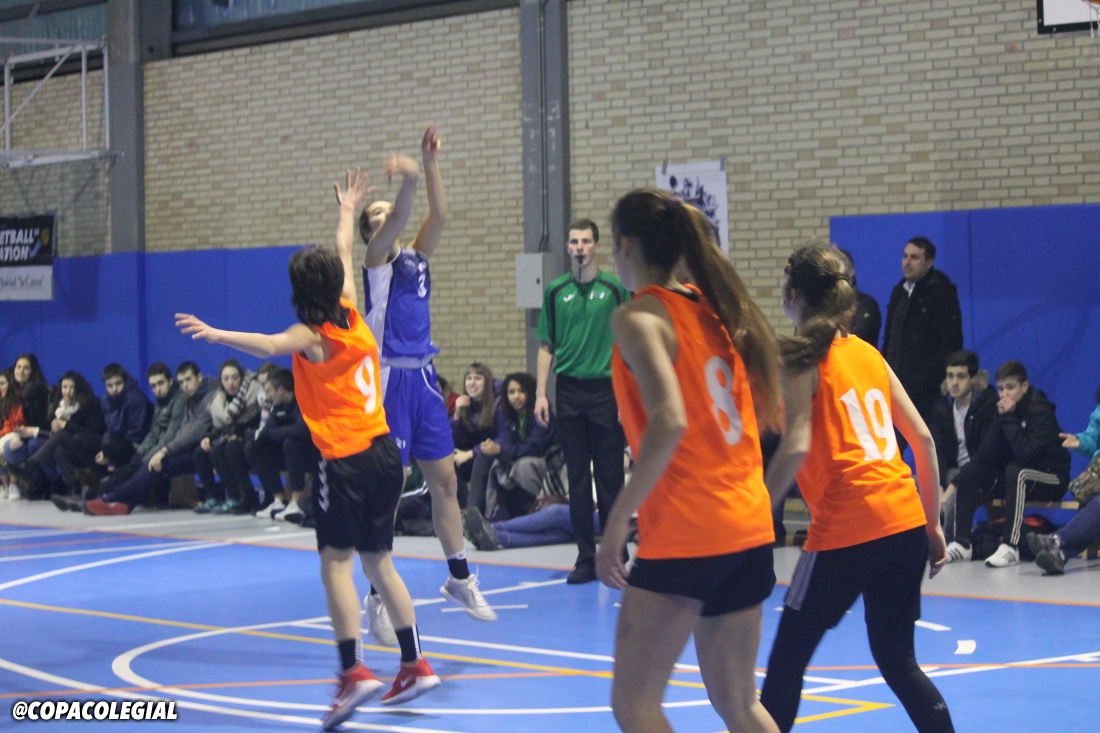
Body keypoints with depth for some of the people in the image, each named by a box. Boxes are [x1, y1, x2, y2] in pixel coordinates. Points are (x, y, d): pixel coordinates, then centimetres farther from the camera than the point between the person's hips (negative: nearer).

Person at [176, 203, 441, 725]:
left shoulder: (312, 336, -8)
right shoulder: (350, 315, 10)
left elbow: (270, 346, -31)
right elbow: (344, 255, 27)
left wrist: (215, 334, -41)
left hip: (346, 461, -7)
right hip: (384, 452, 7)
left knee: (336, 562, -10)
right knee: (378, 561, 16)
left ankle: (353, 670, -21)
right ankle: (415, 664, 19)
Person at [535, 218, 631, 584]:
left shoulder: (615, 288, 1)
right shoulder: (555, 291, 8)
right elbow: (546, 347, 11)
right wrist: (540, 393, 3)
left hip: (606, 391, -2)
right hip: (569, 392, 2)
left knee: (610, 477, 0)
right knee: (577, 478, 5)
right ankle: (585, 559, 10)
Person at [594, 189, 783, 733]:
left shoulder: (639, 316, -9)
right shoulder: (711, 307, 13)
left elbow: (669, 422, -22)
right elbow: (766, 412, 17)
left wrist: (618, 521, -20)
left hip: (685, 536, -8)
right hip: (748, 528, 8)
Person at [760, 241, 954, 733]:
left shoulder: (800, 357, -3)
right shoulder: (868, 354, 15)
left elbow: (795, 448, -16)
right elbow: (923, 441, 13)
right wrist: (933, 524, 18)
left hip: (847, 531, -6)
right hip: (906, 523, 6)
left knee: (786, 659, 6)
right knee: (897, 660, 15)